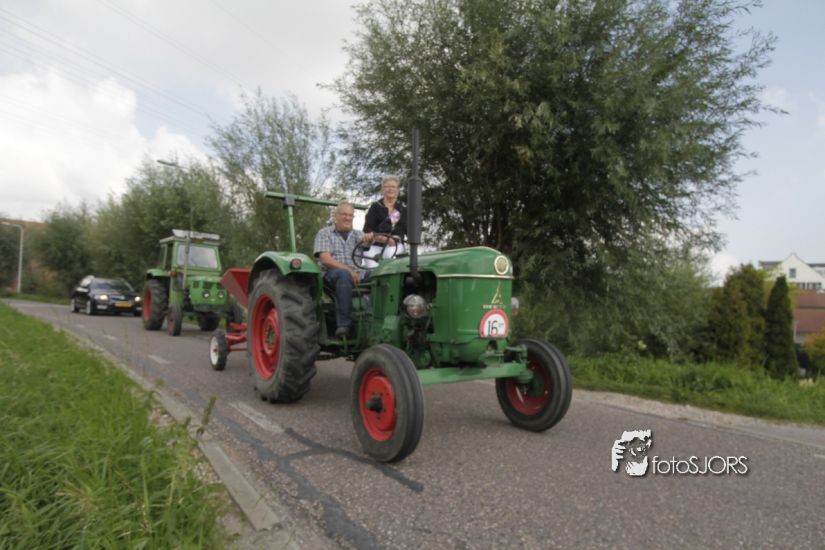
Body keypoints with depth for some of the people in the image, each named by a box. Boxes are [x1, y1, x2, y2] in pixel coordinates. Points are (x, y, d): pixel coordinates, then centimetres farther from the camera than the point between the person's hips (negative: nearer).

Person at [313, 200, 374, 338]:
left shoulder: (357, 234, 22)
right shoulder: (324, 233, 9)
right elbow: (325, 259, -6)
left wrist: (371, 238, -26)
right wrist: (348, 270, -19)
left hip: (358, 275, 4)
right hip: (333, 274, -4)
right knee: (343, 274, -40)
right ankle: (343, 325, -41)